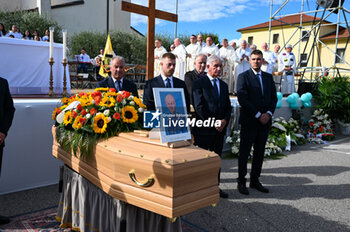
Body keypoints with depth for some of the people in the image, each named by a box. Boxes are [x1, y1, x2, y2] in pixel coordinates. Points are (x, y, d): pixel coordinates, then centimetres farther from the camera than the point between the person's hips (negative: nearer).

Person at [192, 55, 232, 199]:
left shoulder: (224, 85, 16)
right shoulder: (199, 83, -4)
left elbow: (228, 107, 15)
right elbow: (199, 106, -12)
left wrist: (224, 120, -4)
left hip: (220, 128, 6)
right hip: (203, 128, -6)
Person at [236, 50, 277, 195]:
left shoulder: (268, 77, 13)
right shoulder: (243, 77, -4)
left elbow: (274, 97, 11)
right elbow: (242, 99, -12)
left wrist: (268, 113, -6)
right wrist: (258, 115, -14)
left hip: (265, 120, 5)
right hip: (249, 121, -5)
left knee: (260, 152, 11)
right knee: (244, 152, 2)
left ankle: (255, 180, 24)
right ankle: (241, 182, 13)